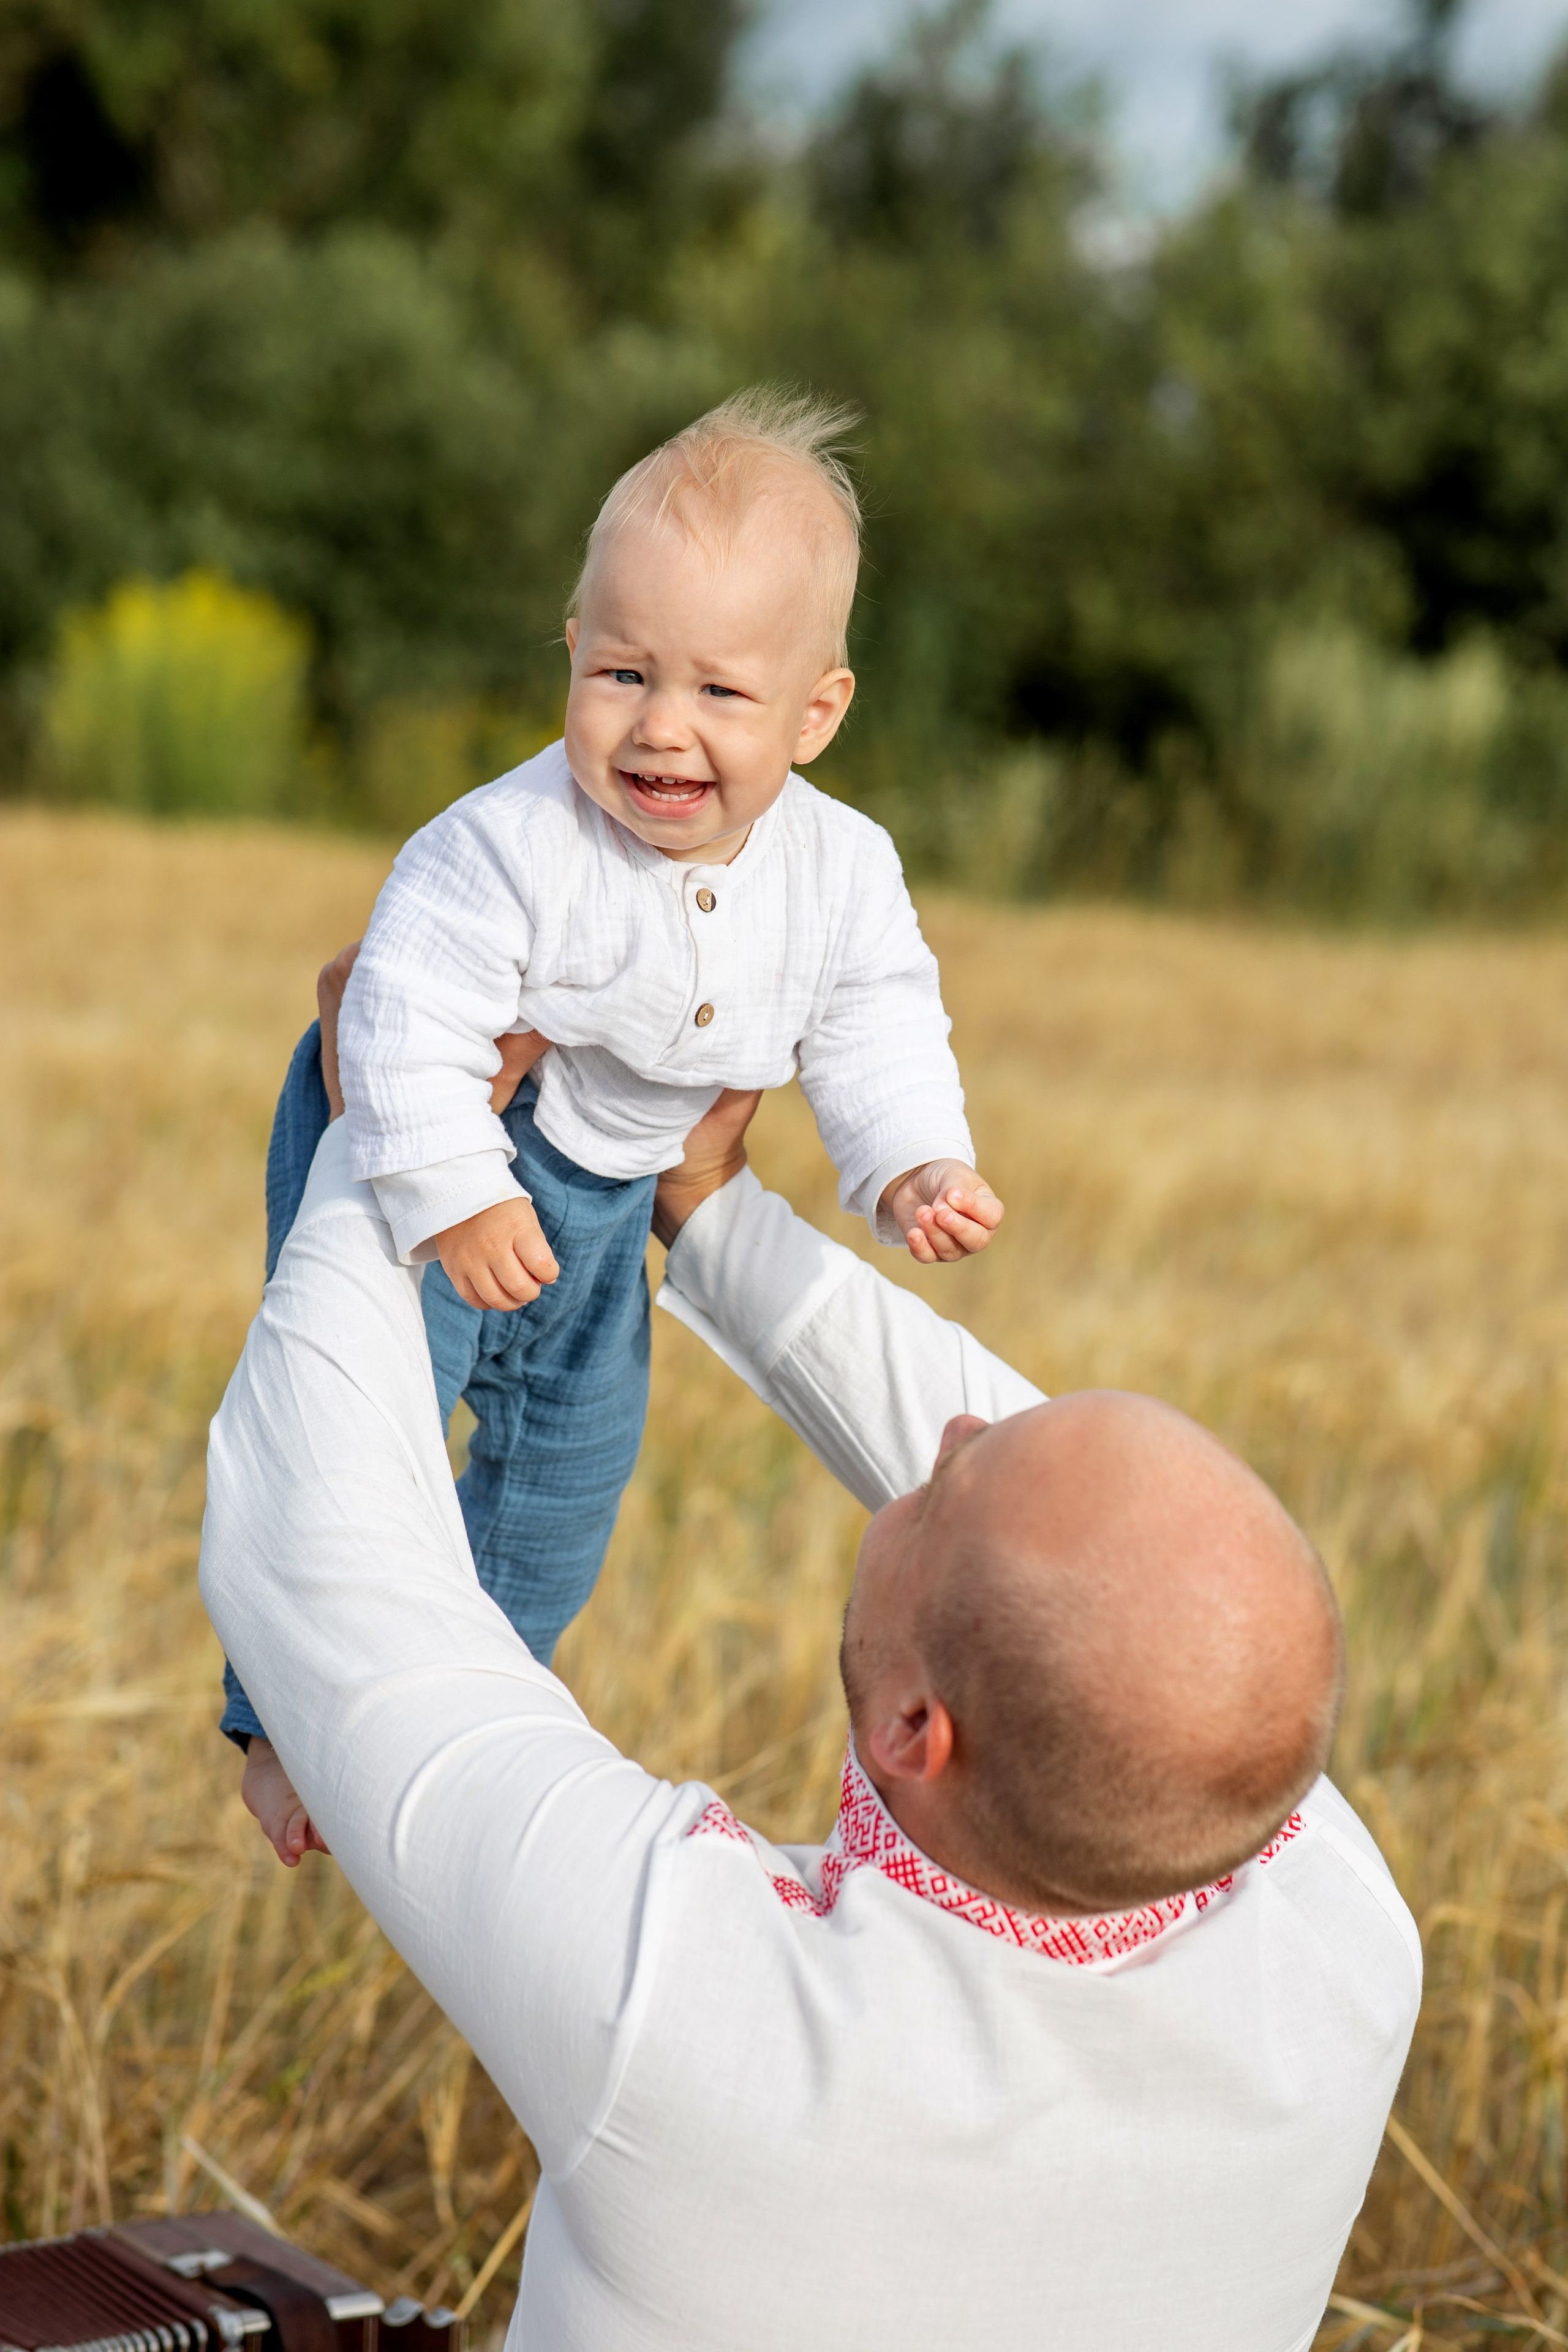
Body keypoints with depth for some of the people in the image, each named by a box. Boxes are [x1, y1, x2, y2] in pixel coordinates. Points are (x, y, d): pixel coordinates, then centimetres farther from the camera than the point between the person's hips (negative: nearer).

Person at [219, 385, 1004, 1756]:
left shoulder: (843, 869, -17)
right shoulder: (515, 847, -36)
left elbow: (876, 1028, -4)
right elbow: (410, 1012, -36)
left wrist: (917, 1168, -17)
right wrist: (456, 1197, -41)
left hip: (607, 1188, 6)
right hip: (413, 1152, -6)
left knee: (578, 1441, 21)